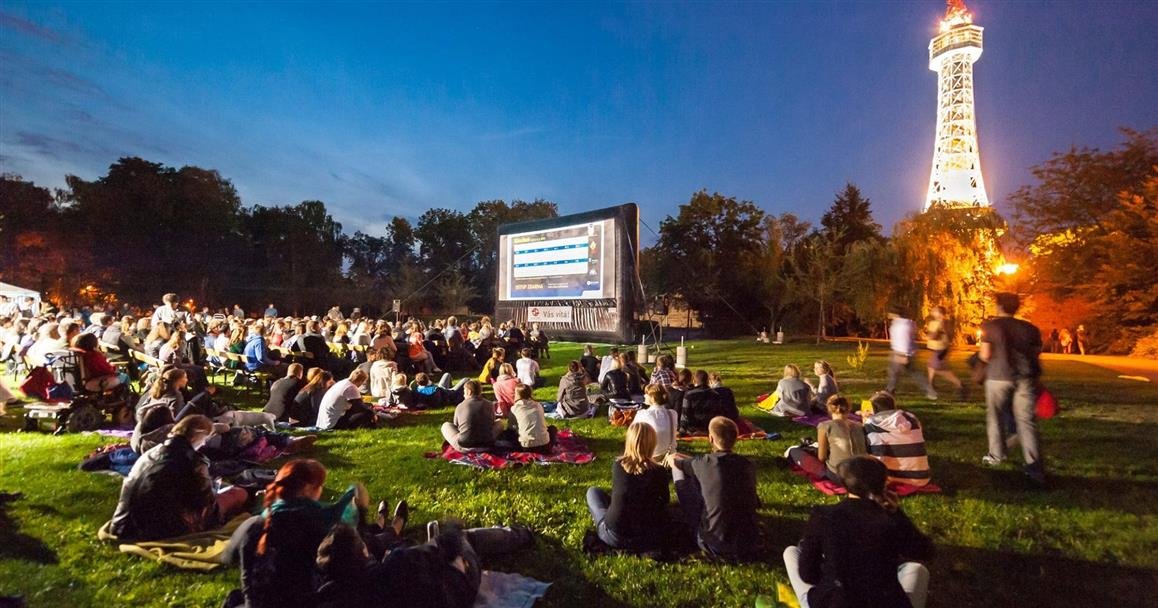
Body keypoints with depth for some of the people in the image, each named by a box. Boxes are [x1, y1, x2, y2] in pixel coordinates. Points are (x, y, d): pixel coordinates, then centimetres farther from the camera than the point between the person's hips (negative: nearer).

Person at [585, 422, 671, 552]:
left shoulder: (617, 464, -6)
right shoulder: (660, 472, -9)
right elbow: (664, 502, 10)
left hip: (616, 537, 0)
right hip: (652, 538, 0)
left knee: (593, 491, 22)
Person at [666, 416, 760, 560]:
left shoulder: (704, 463, -14)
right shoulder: (748, 465, -4)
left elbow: (672, 459, 7)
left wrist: (687, 461, 32)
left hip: (715, 545, -4)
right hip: (747, 544, 4)